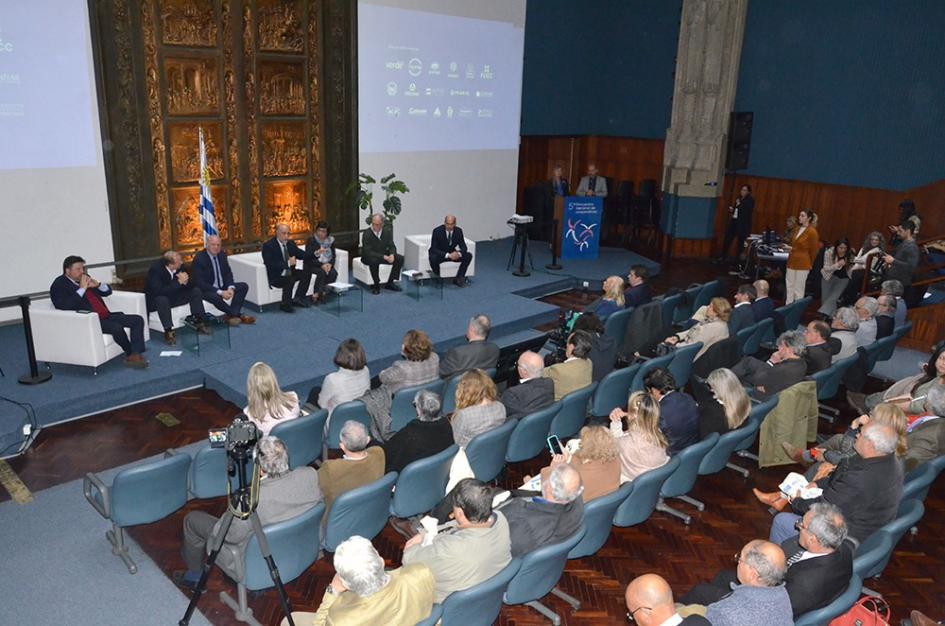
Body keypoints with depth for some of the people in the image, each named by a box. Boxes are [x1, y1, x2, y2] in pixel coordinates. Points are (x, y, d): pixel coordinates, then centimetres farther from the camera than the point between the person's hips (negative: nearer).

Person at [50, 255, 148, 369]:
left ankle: (135, 355, -21)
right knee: (116, 327, -33)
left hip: (105, 316, 8)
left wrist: (97, 284, 2)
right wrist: (82, 289, -16)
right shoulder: (59, 285, -2)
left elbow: (108, 291, 24)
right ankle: (131, 355, -9)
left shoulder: (85, 278, 18)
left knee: (138, 319, -9)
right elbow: (64, 306, -20)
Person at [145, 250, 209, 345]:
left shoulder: (179, 266, -14)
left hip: (173, 295, 6)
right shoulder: (155, 269, -28)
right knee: (162, 299, -37)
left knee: (196, 291, -8)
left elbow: (190, 286, -7)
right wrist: (179, 282, -37)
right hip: (156, 299, -6)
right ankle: (168, 331, -29)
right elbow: (159, 291, -37)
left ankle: (199, 323, -8)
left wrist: (185, 281, -31)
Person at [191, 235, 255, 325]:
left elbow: (228, 273, 7)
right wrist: (220, 292, -29)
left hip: (222, 286, 7)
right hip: (206, 289, -7)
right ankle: (238, 314, -14)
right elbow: (200, 283, -22)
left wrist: (231, 288, -15)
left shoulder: (222, 254, 1)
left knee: (244, 286, -8)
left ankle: (231, 315, -18)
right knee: (215, 297, -37)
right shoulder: (199, 258, -18)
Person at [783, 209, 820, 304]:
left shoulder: (812, 232, -11)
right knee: (789, 287, 9)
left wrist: (810, 264, 1)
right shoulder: (797, 229, 9)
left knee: (798, 289, 1)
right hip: (791, 261, 6)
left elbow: (814, 250, -5)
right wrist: (789, 247, 4)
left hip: (802, 264, -6)